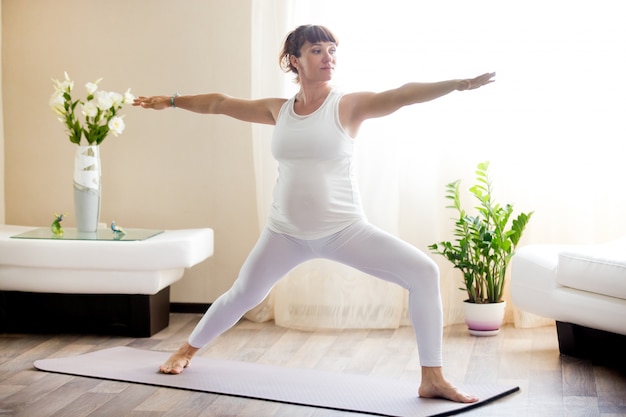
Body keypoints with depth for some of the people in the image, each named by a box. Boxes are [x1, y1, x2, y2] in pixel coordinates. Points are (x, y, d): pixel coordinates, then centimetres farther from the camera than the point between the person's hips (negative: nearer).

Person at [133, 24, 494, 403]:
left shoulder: (349, 106, -9)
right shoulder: (279, 110, 3)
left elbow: (402, 95, -25)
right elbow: (221, 103, 16)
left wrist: (457, 84, -39)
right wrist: (172, 101, 23)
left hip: (345, 229, -3)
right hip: (286, 232, 3)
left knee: (423, 272, -21)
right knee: (243, 295, 16)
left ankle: (433, 379, -12)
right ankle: (187, 351, 44)